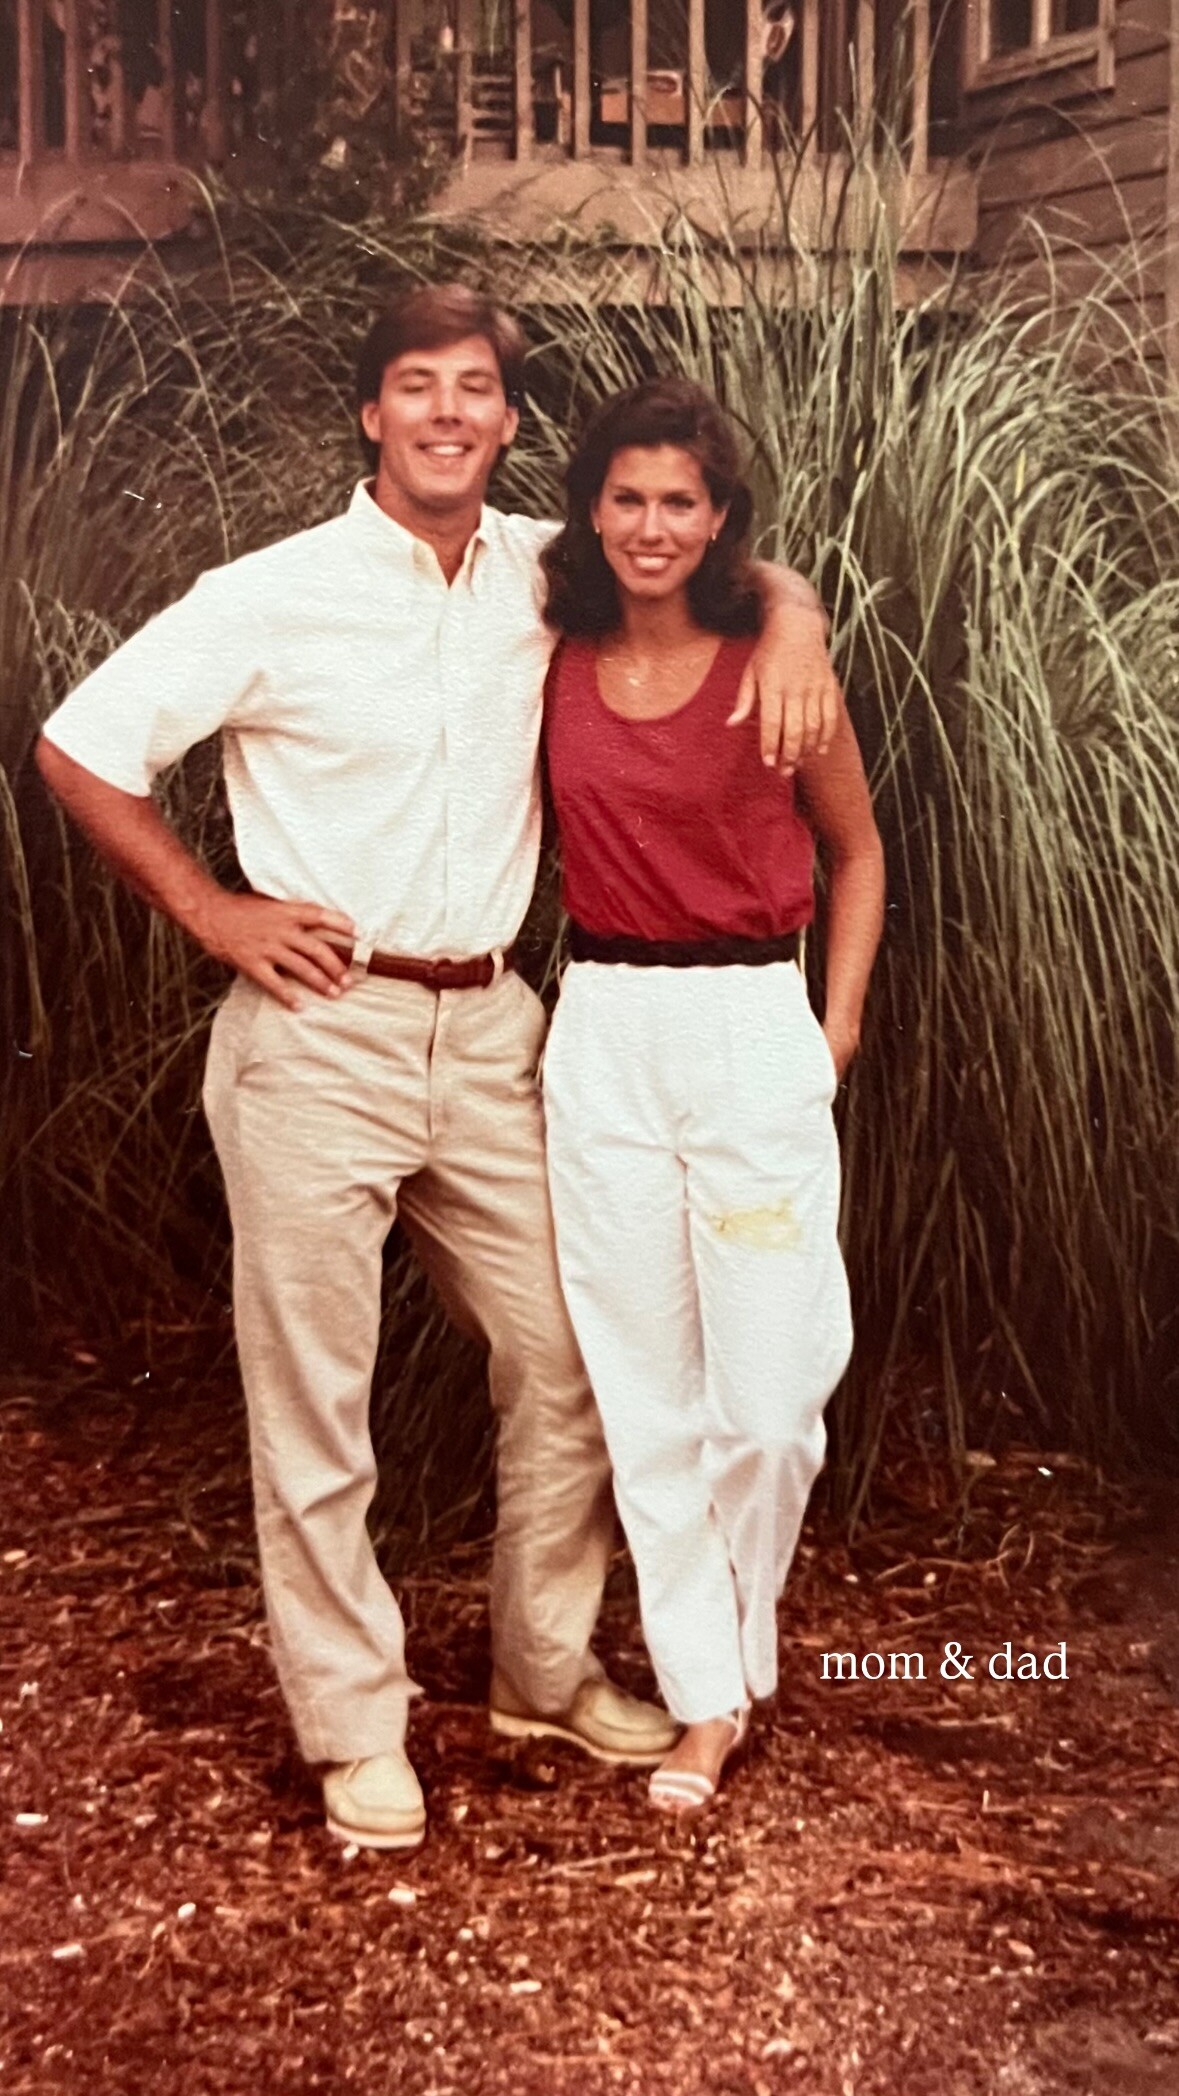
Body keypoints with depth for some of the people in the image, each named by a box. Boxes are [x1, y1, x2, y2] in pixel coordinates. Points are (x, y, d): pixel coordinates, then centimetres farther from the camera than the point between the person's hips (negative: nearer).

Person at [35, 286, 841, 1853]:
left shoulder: (545, 575, 4)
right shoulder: (278, 596, -7)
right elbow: (79, 746, -2)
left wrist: (792, 619, -4)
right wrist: (212, 911, -6)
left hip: (489, 1032, 4)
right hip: (317, 1037, -4)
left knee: (572, 1362, 10)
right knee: (314, 1402, 3)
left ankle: (548, 1671, 30)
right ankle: (356, 1728, 19)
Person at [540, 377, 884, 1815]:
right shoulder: (559, 664, 5)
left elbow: (855, 850, 8)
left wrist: (837, 1032, 1)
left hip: (750, 1034, -3)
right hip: (602, 1037, 3)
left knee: (769, 1396, -2)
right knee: (643, 1391, 5)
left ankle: (737, 1645, 25)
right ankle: (706, 1695, 18)